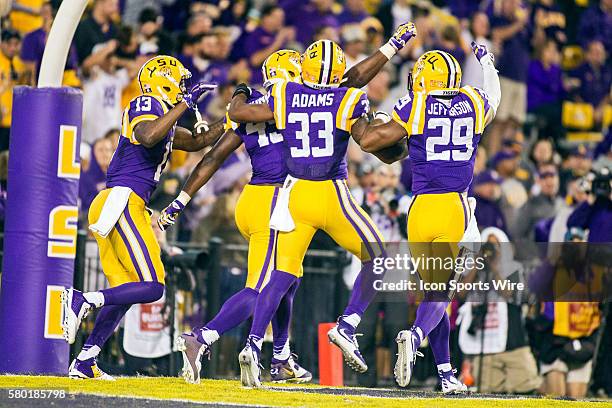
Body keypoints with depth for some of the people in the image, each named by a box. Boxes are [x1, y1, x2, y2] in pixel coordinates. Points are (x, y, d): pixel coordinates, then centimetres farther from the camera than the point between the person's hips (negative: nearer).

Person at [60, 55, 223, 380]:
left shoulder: (163, 118, 23)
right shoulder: (147, 106, -5)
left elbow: (196, 142, 36)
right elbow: (147, 137, -28)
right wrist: (186, 103, -22)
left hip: (107, 207, 10)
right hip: (121, 201, -10)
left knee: (125, 291, 12)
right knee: (152, 287, -14)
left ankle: (84, 363, 10)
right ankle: (83, 300, -20)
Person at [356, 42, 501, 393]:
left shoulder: (415, 107, -1)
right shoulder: (474, 104, 7)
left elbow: (368, 142, -1)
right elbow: (495, 97, 33)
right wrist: (487, 63, 52)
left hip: (421, 208, 0)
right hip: (455, 208, 0)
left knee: (434, 289, 11)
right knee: (440, 294, -2)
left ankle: (447, 374, 7)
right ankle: (416, 335, -32)